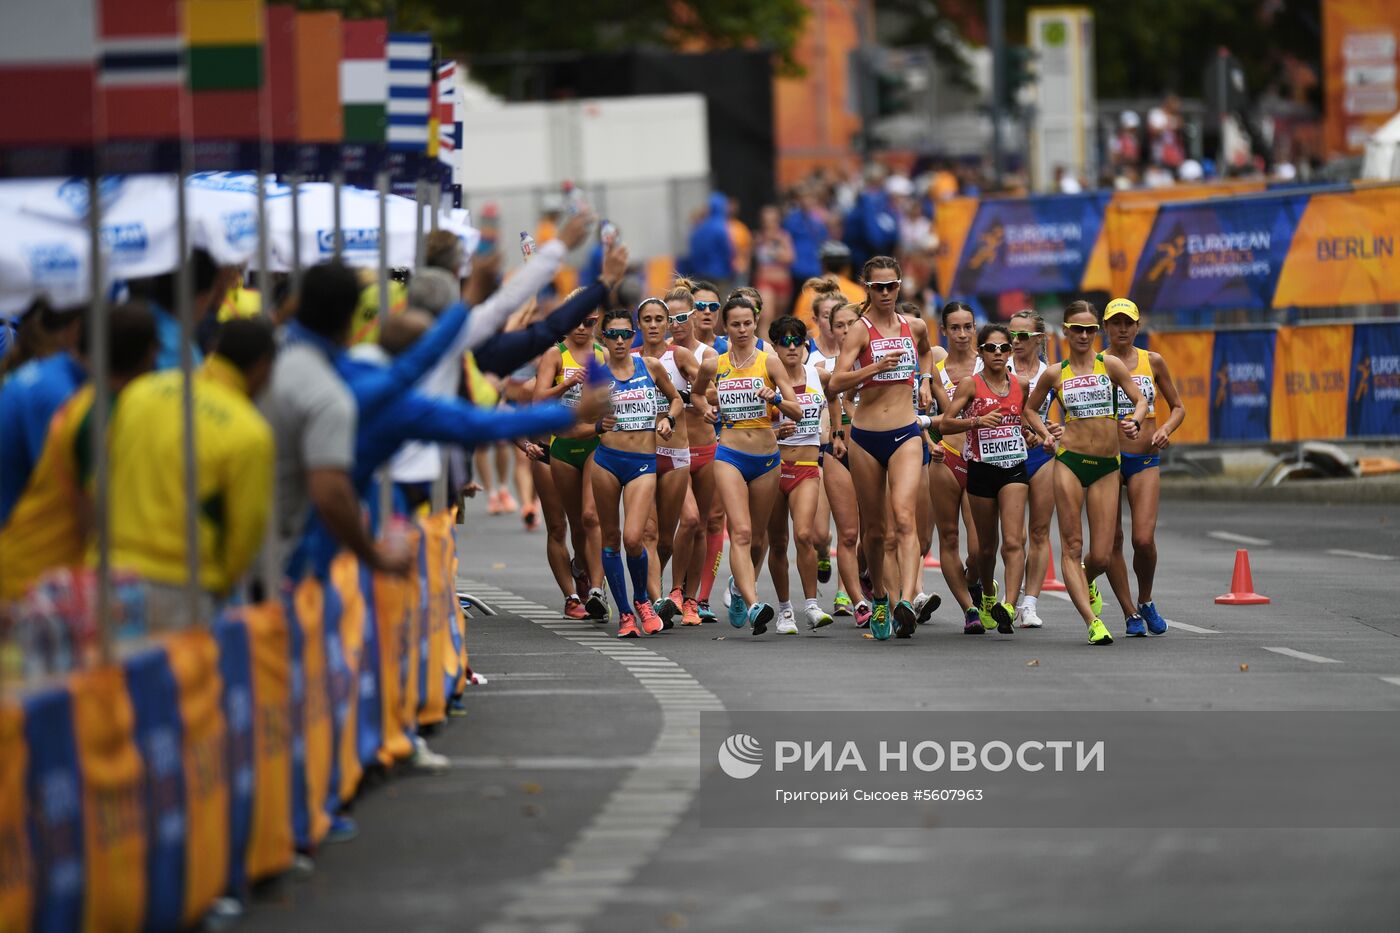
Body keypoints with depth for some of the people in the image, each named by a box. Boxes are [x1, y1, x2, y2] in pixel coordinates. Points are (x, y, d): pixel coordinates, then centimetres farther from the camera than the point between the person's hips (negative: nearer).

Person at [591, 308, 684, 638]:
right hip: (607, 459, 1)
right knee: (610, 537, 5)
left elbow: (675, 398, 21)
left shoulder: (650, 366, 5)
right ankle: (624, 613, 17)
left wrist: (668, 420, 2)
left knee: (632, 538, -14)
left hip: (644, 462, -1)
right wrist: (599, 425, -11)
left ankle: (641, 600, 13)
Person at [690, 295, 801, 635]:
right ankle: (753, 605, -30)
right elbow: (696, 391, 27)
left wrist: (775, 398, -21)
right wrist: (706, 409, 11)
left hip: (766, 458, 1)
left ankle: (740, 585, 41)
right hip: (730, 456, -1)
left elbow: (797, 412, -4)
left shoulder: (768, 362, -1)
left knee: (756, 535, 12)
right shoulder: (714, 366, 4)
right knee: (740, 532, -18)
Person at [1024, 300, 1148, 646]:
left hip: (1107, 467, 0)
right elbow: (1031, 408, 21)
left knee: (1100, 556, 0)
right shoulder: (1055, 374, 6)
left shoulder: (1110, 365, 3)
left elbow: (1140, 400, 6)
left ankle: (1085, 582, 36)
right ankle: (1093, 621, -9)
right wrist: (1044, 434, 4)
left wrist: (1134, 422, -15)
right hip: (1070, 461, 0)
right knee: (1072, 546, -8)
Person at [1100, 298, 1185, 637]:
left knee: (1144, 539, -12)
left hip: (1145, 459, 0)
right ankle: (1131, 614, 11)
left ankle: (1145, 602, 14)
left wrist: (1165, 430, -6)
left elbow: (1178, 407, 13)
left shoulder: (1153, 362, 6)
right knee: (1112, 542, -1)